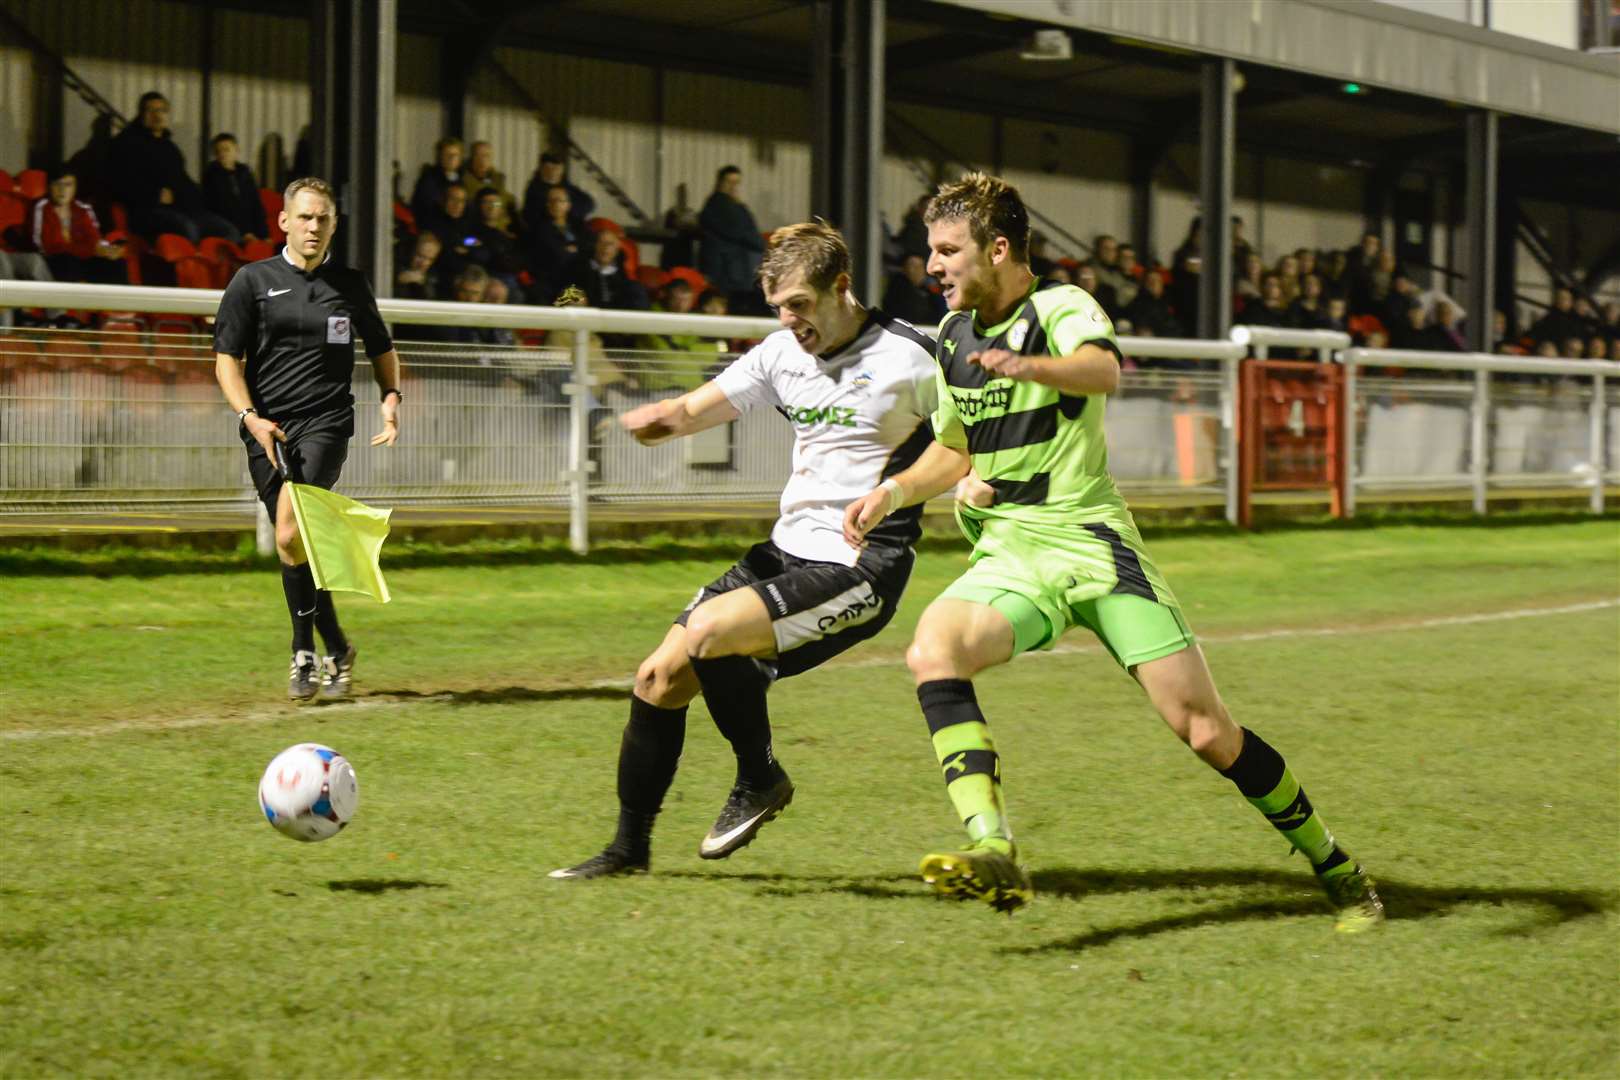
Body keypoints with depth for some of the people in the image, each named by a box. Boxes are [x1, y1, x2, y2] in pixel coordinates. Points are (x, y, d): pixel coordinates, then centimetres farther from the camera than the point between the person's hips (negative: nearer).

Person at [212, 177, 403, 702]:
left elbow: (382, 349, 24)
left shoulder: (350, 285, 10)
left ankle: (305, 652, -8)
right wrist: (250, 417, -11)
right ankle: (337, 650, 20)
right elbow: (227, 360, 3)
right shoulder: (253, 280, 6)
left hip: (326, 423, -2)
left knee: (291, 535, -20)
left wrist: (391, 398, 6)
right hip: (266, 429, 2)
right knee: (295, 543, 5)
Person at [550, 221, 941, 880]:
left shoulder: (907, 358, -11)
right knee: (659, 677, 2)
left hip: (859, 567, -7)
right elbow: (695, 411, 13)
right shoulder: (783, 352, 8)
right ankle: (629, 849, 19)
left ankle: (760, 779, -1)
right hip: (787, 551, 7)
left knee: (707, 630, -27)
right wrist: (658, 418, -10)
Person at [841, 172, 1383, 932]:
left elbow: (1104, 369, -31)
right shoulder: (953, 336, 14)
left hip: (1093, 542, -5)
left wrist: (1032, 366, -52)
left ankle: (1337, 871, 11)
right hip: (1008, 556, 5)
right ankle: (994, 854, -37)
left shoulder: (1061, 309, -6)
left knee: (1207, 732, -9)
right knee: (932, 652, -28)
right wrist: (894, 491, 11)